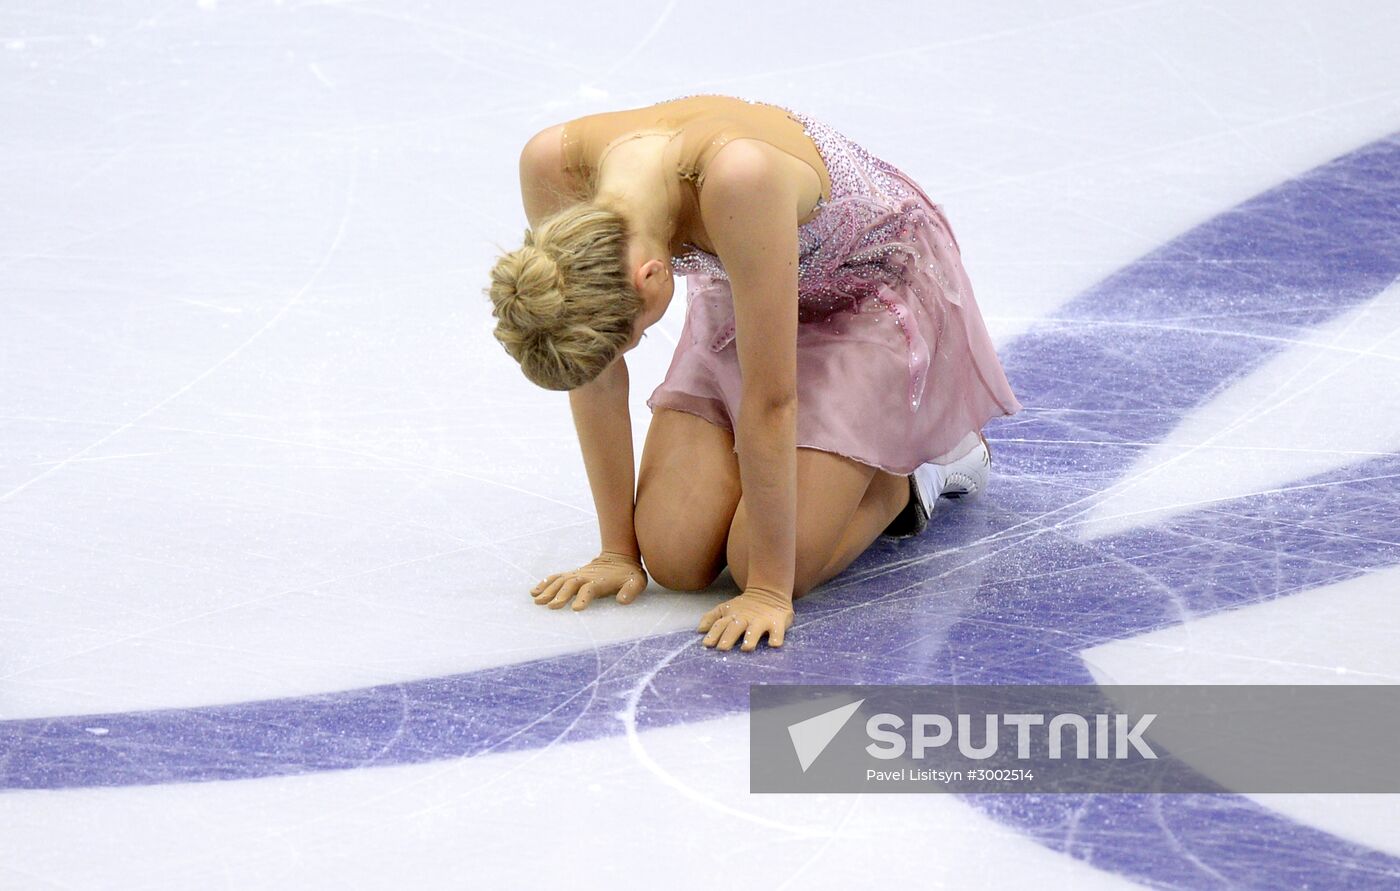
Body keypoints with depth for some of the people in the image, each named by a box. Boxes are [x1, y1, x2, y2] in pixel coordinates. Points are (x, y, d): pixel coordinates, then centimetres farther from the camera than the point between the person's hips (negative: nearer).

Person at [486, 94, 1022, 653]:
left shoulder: (738, 180, -43)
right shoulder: (555, 165, -27)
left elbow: (768, 400, -34)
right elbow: (597, 372, -14)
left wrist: (769, 590, -25)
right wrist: (618, 551, -8)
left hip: (876, 294, -5)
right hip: (742, 289, 5)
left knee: (767, 566, -15)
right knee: (674, 559, -6)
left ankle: (911, 472, 12)